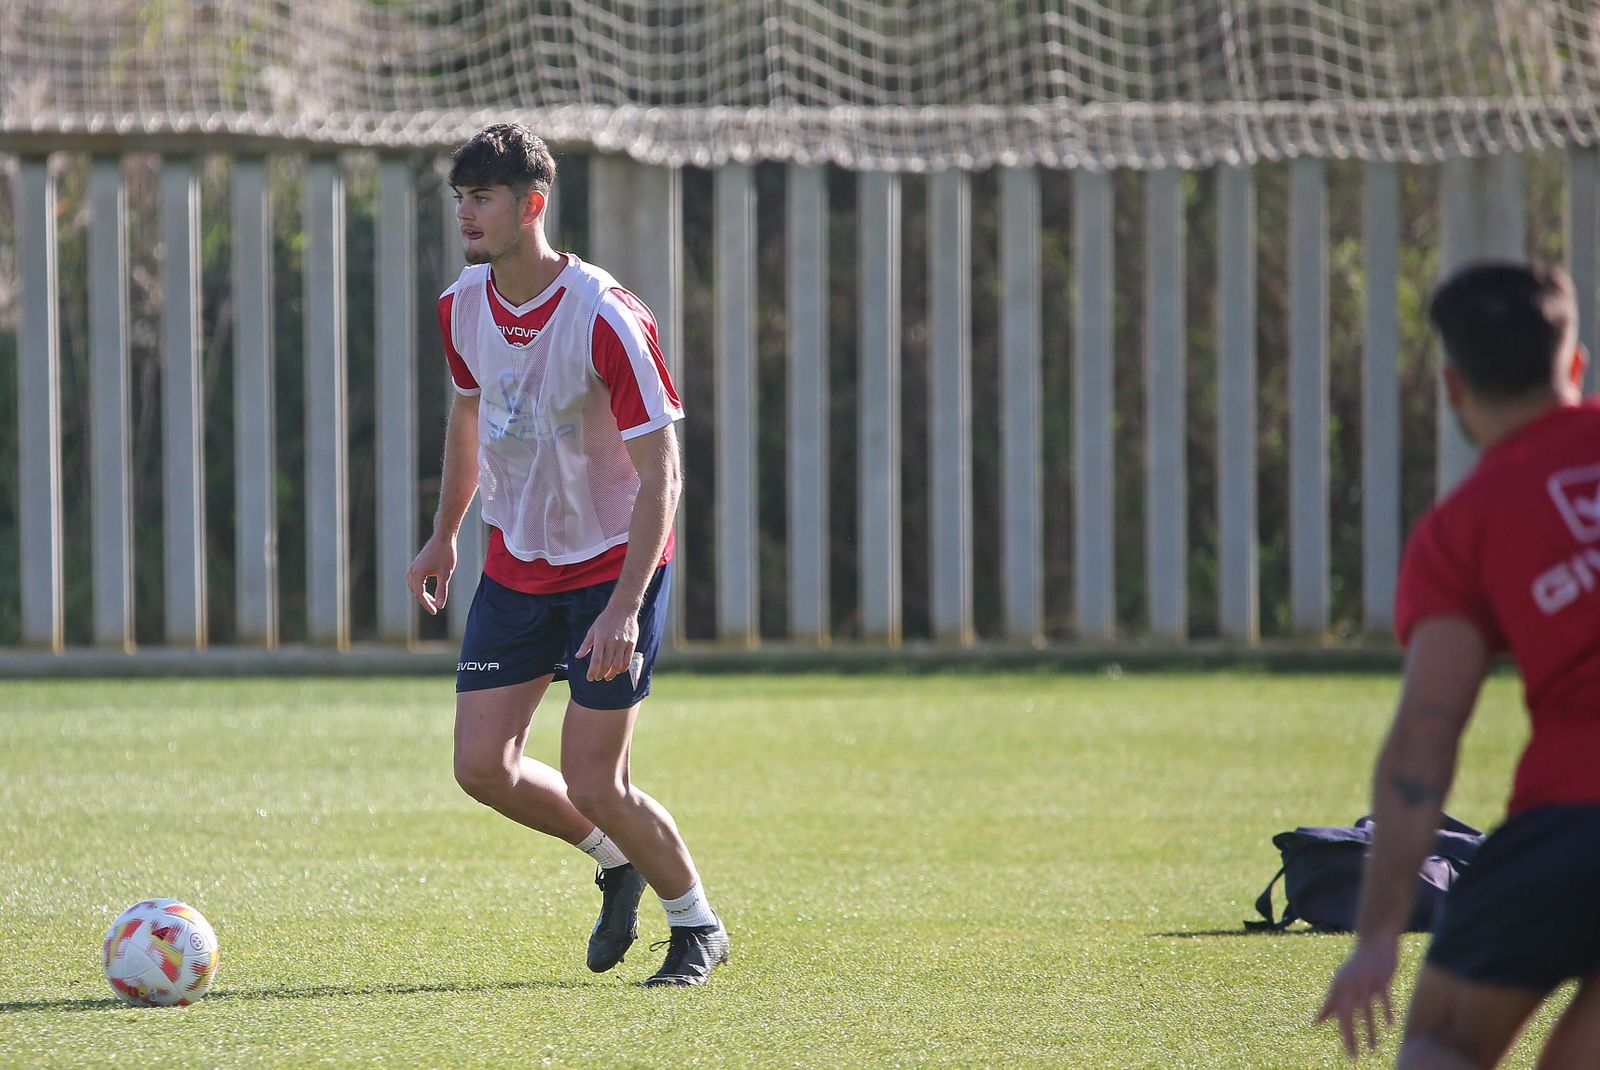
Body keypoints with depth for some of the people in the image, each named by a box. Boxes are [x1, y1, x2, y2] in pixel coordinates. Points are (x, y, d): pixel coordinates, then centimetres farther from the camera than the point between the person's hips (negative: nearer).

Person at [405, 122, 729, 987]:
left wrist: (625, 606, -28)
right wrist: (444, 536, 21)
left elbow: (660, 474, -21)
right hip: (515, 565, 6)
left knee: (591, 786, -8)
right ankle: (616, 861, 27)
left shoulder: (606, 321, -24)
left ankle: (697, 927, 17)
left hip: (612, 567, -6)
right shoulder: (462, 308, -3)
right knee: (482, 767, -1)